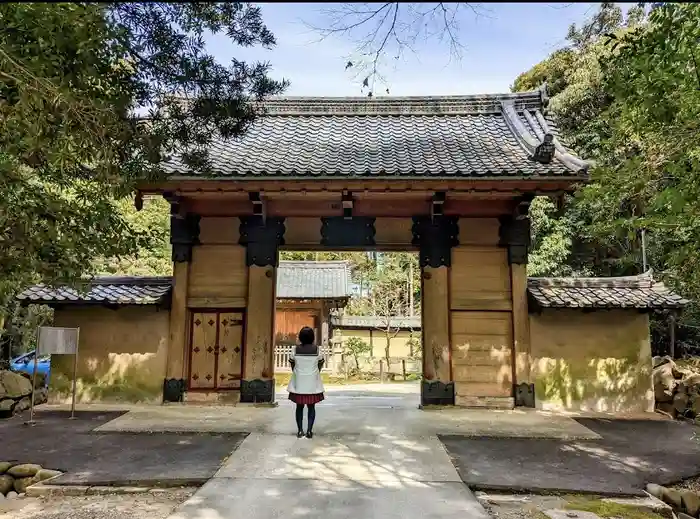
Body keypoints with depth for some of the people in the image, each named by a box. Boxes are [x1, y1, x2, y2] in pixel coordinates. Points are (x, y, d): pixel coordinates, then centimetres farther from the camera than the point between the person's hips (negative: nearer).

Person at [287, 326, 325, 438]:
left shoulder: (296, 349, -7)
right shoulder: (316, 349, -7)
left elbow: (292, 364, 2)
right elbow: (320, 364, 1)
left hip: (299, 383, 1)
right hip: (313, 383, 0)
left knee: (299, 406, 10)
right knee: (311, 406, 8)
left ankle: (300, 430, 10)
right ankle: (309, 430, 5)